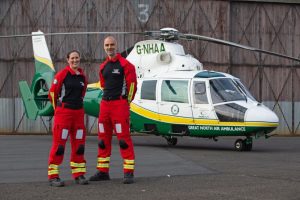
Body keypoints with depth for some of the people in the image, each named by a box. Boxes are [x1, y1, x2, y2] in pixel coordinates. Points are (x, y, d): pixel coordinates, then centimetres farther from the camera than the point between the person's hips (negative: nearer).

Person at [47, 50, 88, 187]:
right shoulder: (62, 74, -7)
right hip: (63, 112, -6)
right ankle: (53, 176, -5)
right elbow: (52, 93, -1)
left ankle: (79, 175, 15)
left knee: (79, 143, 8)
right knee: (59, 143, -7)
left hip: (78, 113, 6)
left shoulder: (82, 76, 10)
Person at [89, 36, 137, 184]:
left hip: (120, 104, -7)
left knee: (124, 138, -10)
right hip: (105, 105, 7)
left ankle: (128, 173, -8)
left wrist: (126, 102, 0)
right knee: (103, 138, 9)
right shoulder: (103, 67, 15)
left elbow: (132, 84, -5)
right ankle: (103, 172, 17)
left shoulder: (125, 65, -6)